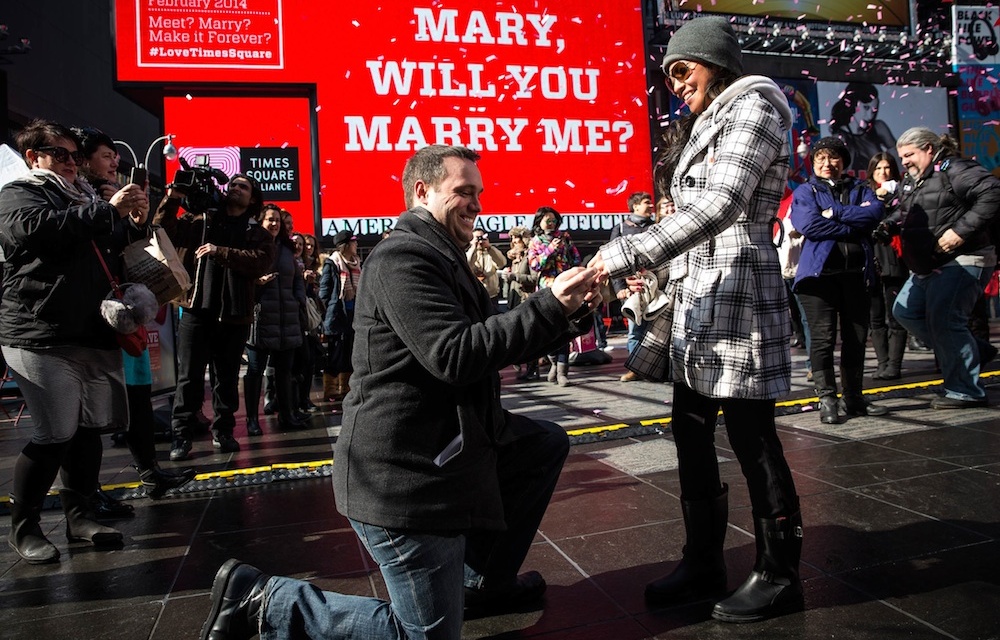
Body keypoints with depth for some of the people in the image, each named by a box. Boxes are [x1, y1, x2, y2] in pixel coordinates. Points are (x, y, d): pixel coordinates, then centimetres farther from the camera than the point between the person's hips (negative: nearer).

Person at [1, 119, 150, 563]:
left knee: (90, 429, 7)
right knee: (56, 433, -10)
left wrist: (135, 224, 8)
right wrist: (107, 210, -20)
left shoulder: (85, 198, 24)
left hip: (95, 333, 7)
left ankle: (78, 514, 20)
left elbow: (117, 252, 30)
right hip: (41, 335, -6)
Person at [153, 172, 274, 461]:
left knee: (227, 377, 9)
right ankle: (181, 435, 9)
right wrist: (172, 200, -8)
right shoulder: (201, 220, 13)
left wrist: (220, 252, -18)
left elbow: (262, 262, -11)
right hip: (197, 310, 0)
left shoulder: (258, 233, 9)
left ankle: (223, 431, 21)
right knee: (189, 377, 1)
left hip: (234, 315, 0)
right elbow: (164, 233, 5)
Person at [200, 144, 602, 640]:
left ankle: (486, 579, 27)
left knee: (547, 444, 19)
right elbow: (456, 356, -29)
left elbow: (496, 343, 16)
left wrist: (569, 314, 3)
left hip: (448, 447, 11)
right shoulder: (402, 256, -17)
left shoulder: (443, 258, 17)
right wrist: (549, 305, -23)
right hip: (404, 475, -10)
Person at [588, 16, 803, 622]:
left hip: (738, 297, -9)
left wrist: (627, 254, -25)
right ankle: (704, 562, 23)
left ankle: (780, 576, 15)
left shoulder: (753, 106, -5)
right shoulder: (706, 123, 22)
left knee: (753, 440, -1)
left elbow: (721, 206, -21)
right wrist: (670, 280, 15)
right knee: (692, 434, 10)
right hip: (697, 299, 9)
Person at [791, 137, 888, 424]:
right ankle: (827, 399, -2)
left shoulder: (859, 188, 18)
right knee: (822, 337, -7)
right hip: (820, 271, -4)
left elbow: (876, 211, -4)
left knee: (857, 337, 8)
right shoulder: (804, 191, 8)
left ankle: (853, 398, 17)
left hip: (857, 272, 4)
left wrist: (835, 213, -11)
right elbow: (809, 225, -12)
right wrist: (855, 225, -8)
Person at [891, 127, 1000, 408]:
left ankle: (965, 391, -3)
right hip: (928, 267, 11)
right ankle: (973, 350, 20)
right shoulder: (909, 182, 17)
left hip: (962, 261, -11)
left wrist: (961, 230, -25)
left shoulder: (953, 169, -11)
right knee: (905, 311, 11)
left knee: (943, 319, -14)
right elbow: (905, 219, 26)